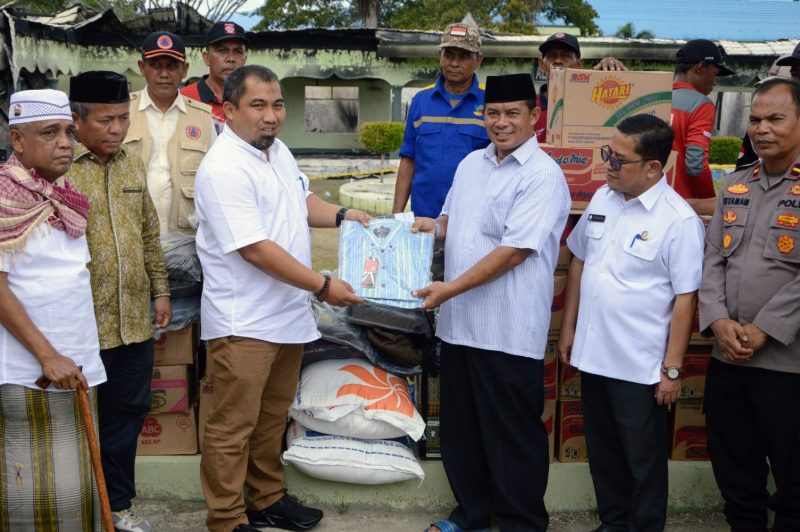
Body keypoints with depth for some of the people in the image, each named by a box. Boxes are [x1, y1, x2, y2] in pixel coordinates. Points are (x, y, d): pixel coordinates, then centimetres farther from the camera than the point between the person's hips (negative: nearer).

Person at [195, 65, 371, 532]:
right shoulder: (225, 169, -20)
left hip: (288, 314, 9)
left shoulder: (278, 150, 8)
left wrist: (342, 215, 7)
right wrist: (324, 286, -21)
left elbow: (300, 201, 25)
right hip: (244, 323, -9)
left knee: (273, 417, 21)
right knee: (234, 426, 2)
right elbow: (256, 249, -24)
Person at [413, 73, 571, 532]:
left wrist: (450, 288, -19)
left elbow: (514, 251, -19)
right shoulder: (471, 163, 12)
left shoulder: (542, 176, -13)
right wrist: (429, 227, 1)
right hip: (459, 322, 8)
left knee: (513, 434, 6)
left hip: (508, 331, -7)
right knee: (460, 426, 18)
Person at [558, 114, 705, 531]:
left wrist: (672, 369, -12)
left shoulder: (679, 220, -16)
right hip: (592, 354, 6)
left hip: (640, 366, -6)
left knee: (644, 460, 12)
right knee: (602, 452, 21)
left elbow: (686, 298, -14)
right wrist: (568, 328, 13)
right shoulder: (602, 198, 2)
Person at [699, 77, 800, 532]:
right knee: (734, 475, 17)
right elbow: (713, 260, 7)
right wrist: (719, 322, -7)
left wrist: (763, 331, -16)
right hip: (727, 359, 6)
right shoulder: (735, 186, 12)